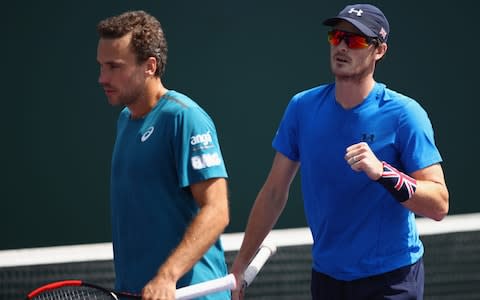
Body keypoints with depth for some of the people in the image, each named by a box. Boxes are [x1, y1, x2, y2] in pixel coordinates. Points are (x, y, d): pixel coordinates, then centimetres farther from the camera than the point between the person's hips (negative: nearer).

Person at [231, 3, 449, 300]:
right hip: (326, 276, 4)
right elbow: (274, 193, 8)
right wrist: (240, 265, 7)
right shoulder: (303, 107, 1)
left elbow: (439, 205, -16)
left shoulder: (404, 114, -11)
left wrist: (382, 172, -31)